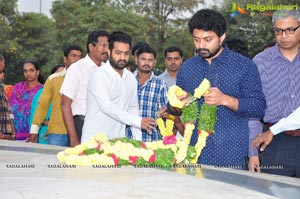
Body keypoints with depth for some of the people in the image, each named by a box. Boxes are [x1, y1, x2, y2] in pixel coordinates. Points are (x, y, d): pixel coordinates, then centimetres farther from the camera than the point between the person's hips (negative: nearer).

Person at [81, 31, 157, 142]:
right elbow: (106, 106, -19)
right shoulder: (99, 75, -10)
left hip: (118, 140, 5)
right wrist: (138, 121, -23)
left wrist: (138, 141, 7)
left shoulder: (131, 78, 12)